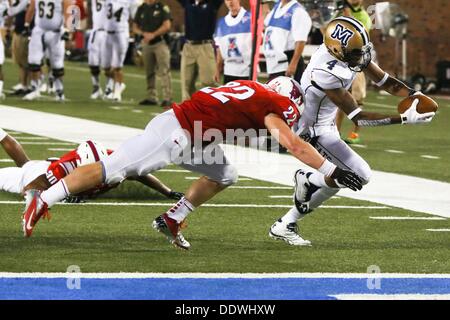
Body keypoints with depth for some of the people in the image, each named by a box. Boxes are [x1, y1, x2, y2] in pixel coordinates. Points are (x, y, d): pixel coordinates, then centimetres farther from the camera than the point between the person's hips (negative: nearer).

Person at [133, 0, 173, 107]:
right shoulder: (141, 9, 11)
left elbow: (167, 26, -11)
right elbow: (135, 27, 12)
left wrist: (153, 35, -17)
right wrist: (143, 33, -9)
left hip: (160, 42, -6)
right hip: (146, 44, 6)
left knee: (164, 71, -11)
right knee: (149, 72, 10)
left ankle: (167, 98, -13)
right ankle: (151, 97, 16)